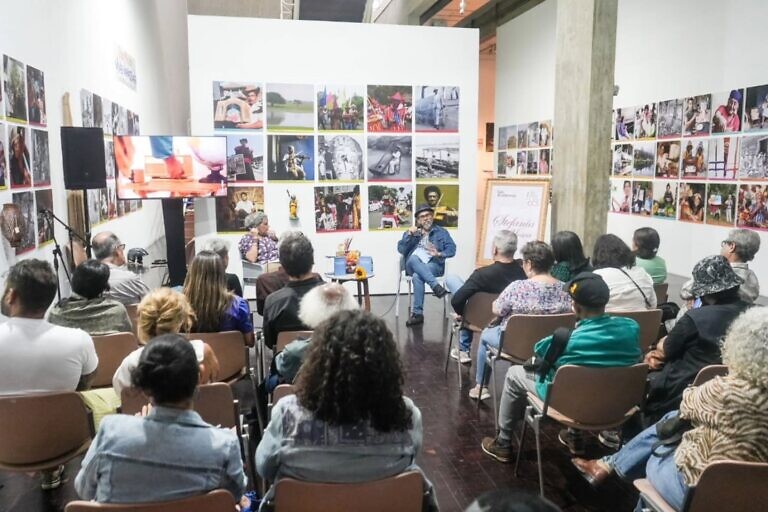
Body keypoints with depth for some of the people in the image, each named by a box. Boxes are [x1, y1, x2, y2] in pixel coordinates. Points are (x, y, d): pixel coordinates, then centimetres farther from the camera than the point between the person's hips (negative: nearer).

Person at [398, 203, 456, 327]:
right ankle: (435, 286, -43)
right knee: (413, 258, -36)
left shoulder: (441, 232, 18)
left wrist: (439, 254, -16)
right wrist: (409, 234, -5)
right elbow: (401, 249, 8)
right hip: (413, 266, 2)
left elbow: (452, 250, 3)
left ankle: (417, 313, -31)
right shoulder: (411, 232, 23)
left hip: (433, 265, -2)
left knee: (417, 276, -35)